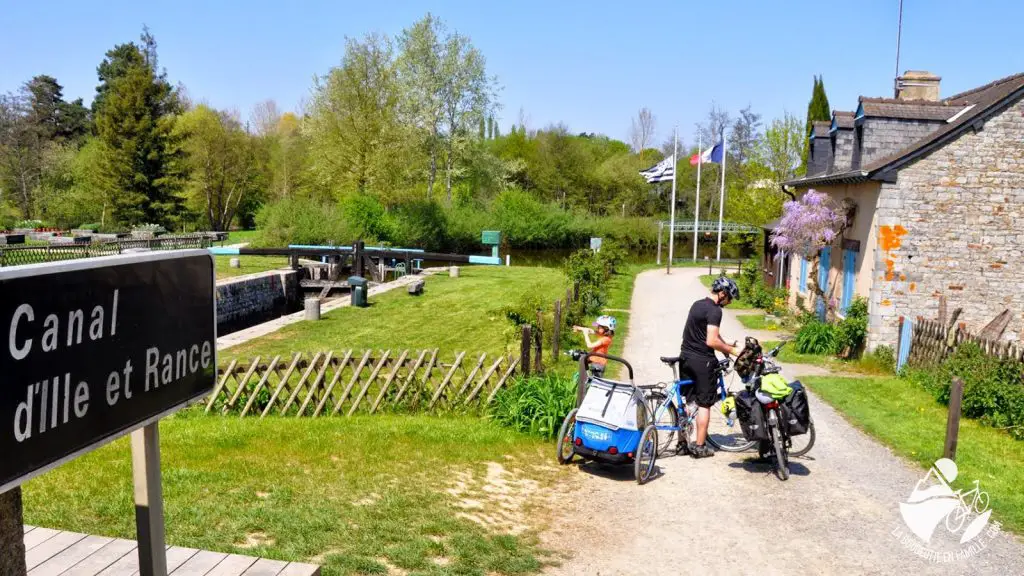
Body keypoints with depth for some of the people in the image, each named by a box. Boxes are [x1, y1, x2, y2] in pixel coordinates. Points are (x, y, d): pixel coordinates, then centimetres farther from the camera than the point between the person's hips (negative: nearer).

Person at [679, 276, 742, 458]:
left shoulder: (697, 304, 13)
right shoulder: (715, 311, -15)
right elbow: (711, 341, -22)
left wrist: (725, 345, 15)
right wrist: (732, 350, -10)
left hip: (685, 357, 8)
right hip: (702, 361, -8)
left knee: (684, 401, 13)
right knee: (704, 404, 2)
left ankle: (682, 442, 19)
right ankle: (699, 447, 6)